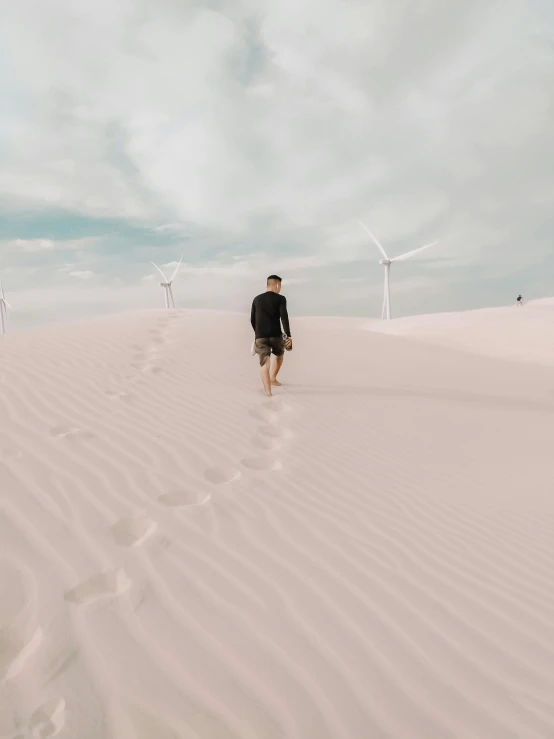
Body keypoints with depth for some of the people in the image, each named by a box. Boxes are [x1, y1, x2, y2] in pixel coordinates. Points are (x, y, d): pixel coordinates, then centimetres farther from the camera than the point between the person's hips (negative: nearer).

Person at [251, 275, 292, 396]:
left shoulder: (256, 299, 12)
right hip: (276, 334, -2)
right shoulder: (280, 298, -1)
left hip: (260, 336, 2)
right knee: (279, 354, 27)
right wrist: (288, 335, -10)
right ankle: (273, 378, 35)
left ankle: (267, 390, -15)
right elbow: (284, 317, -12)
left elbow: (252, 319, 15)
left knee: (265, 363, -1)